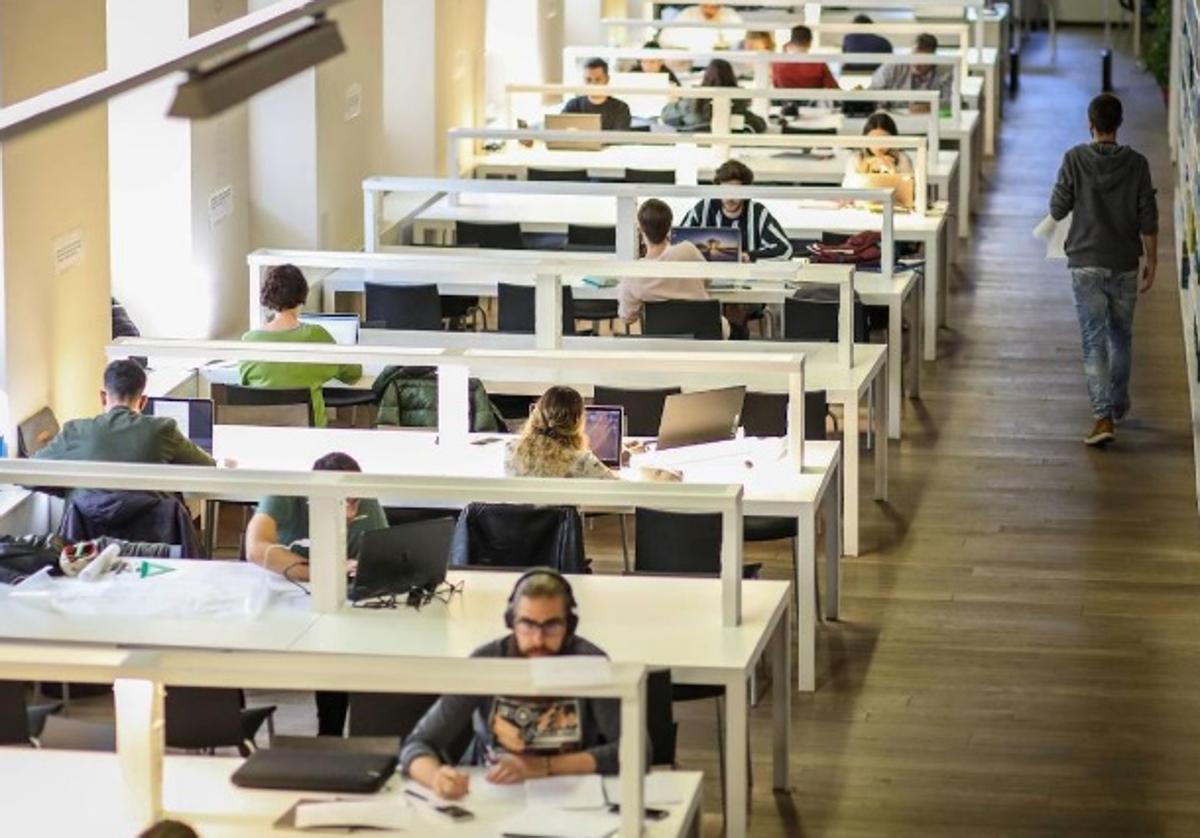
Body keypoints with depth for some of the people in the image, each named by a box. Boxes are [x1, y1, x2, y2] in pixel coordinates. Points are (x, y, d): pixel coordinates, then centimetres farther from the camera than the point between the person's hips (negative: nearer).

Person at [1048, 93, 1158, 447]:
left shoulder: (1075, 159, -10)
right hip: (1124, 264, 2)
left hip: (1086, 262, -2)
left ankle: (1103, 417, -13)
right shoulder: (1136, 163, -5)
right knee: (1121, 335, 20)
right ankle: (1118, 404, 35)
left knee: (1094, 339, -3)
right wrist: (1152, 259, 6)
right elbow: (1148, 218, -4)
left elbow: (1057, 210, -6)